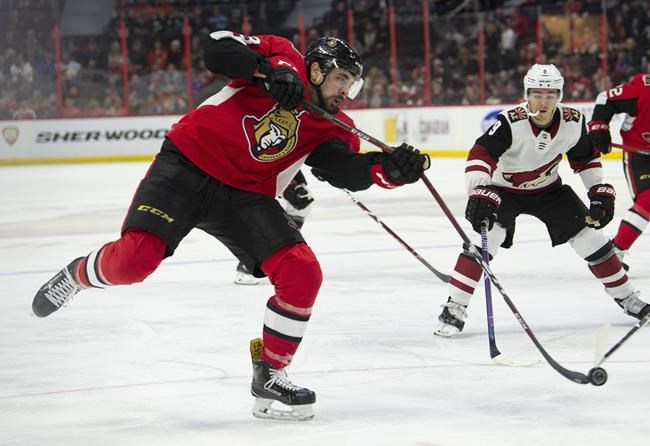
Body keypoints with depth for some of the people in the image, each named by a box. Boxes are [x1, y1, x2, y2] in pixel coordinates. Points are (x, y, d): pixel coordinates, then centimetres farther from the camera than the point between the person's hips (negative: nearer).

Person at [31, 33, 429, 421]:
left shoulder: (330, 127, 6)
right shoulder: (284, 58, -2)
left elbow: (346, 170, -13)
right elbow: (216, 48, -13)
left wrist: (387, 168, -32)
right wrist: (269, 70, -26)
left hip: (246, 195, 5)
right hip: (188, 164, -5)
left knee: (303, 275, -10)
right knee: (134, 259, -21)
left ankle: (270, 377, 6)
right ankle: (78, 274, 16)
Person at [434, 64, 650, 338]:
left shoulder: (573, 122, -16)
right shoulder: (511, 122, -31)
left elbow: (586, 158, 2)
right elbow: (481, 154, -40)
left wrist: (600, 193, -5)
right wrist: (480, 193, -54)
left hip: (548, 189, 4)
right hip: (504, 189, -4)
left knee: (590, 237, 0)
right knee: (484, 239, -26)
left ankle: (627, 298, 18)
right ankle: (454, 309, -22)